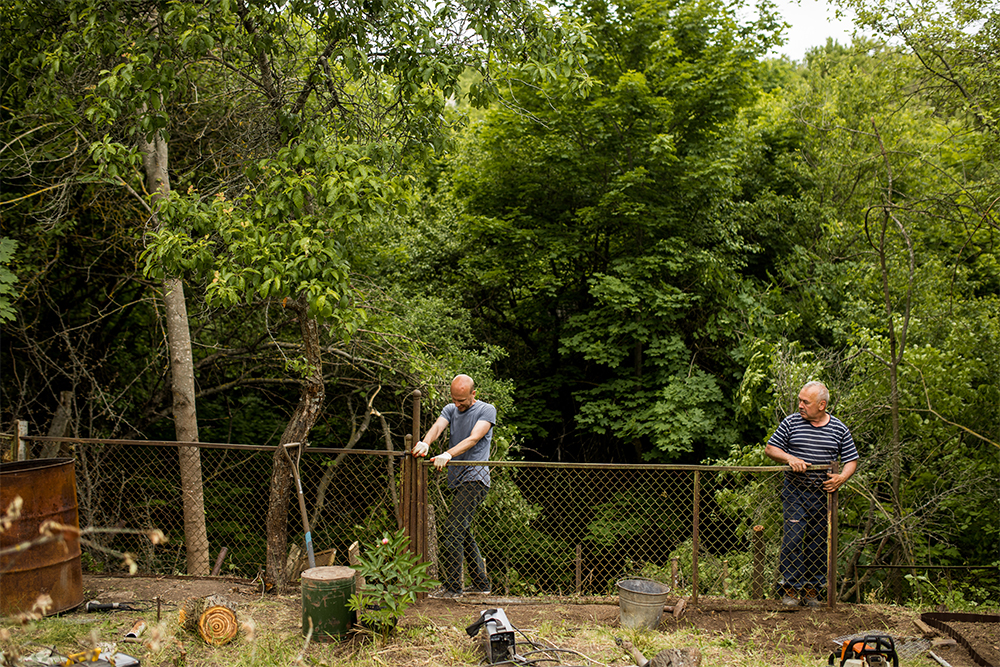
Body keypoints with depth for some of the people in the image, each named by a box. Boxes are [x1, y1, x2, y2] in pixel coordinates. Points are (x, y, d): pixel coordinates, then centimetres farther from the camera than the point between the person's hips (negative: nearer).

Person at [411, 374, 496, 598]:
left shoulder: (487, 410, -4)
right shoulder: (451, 409, 13)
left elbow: (473, 439, -18)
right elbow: (438, 426, -6)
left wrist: (448, 454, -33)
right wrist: (425, 443, -29)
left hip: (474, 478, -8)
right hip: (459, 479, 8)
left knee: (453, 530, -14)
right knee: (463, 533, 12)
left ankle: (451, 586, -8)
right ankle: (481, 584, 22)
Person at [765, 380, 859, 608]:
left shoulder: (839, 429, 4)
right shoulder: (791, 423, 1)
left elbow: (851, 461, 9)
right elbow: (770, 449, 5)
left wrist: (842, 477, -11)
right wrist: (789, 458, -13)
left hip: (824, 494, 2)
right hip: (795, 492, -1)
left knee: (818, 543, 5)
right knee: (793, 539, -9)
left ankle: (812, 590, 17)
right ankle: (791, 589, 1)